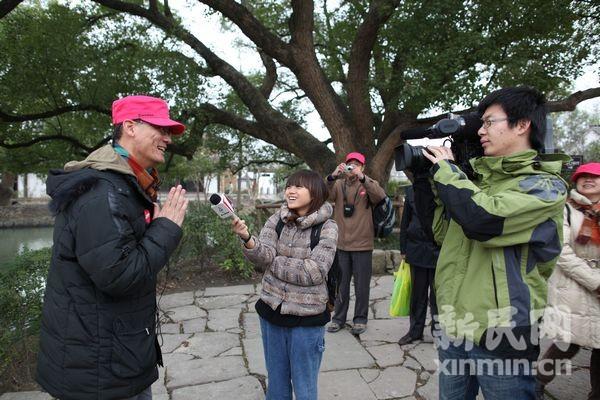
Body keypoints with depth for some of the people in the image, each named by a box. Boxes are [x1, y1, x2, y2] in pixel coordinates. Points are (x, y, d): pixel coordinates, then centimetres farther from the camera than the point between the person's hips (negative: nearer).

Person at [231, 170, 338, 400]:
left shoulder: (327, 227, -12)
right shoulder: (277, 220, -1)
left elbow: (314, 272, -21)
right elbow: (263, 257, -13)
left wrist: (275, 262, -14)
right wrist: (247, 238, -32)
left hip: (307, 318, -3)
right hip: (271, 312, 4)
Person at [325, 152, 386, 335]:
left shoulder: (369, 184, 1)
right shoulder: (338, 185, 5)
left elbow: (380, 196, -19)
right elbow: (325, 195, -13)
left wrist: (362, 178, -30)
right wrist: (332, 177, -30)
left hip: (362, 244, -1)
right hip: (341, 244, 2)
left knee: (361, 285, 8)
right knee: (341, 284, 12)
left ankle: (360, 319, 22)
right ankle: (338, 318, 25)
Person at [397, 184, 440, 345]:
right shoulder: (411, 191, 5)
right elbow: (405, 221, 9)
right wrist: (404, 249, 8)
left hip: (438, 251, -3)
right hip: (416, 250, 3)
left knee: (437, 295, 7)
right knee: (417, 294, 13)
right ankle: (415, 330, 26)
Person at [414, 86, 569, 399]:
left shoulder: (546, 186, -12)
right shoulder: (478, 178, 9)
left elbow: (482, 220, -29)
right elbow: (441, 231, 14)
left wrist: (445, 170, -14)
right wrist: (423, 182, 5)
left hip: (501, 334, -6)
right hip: (453, 326, 7)